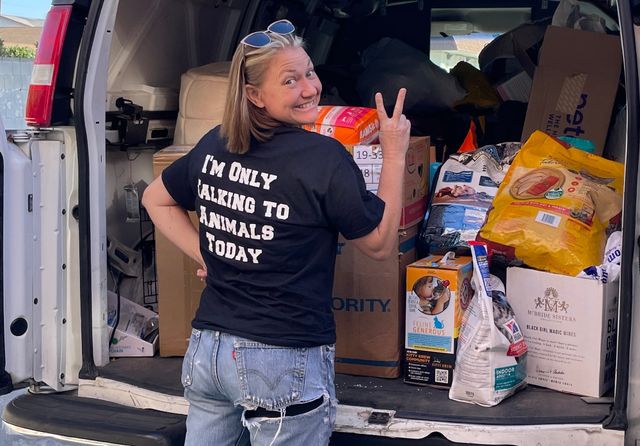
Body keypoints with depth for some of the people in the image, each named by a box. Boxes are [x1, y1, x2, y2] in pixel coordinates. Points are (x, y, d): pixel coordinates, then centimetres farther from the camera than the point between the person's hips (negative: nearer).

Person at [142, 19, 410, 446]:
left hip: (207, 347, 6)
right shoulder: (325, 158, -16)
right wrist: (395, 154, 1)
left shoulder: (214, 144, 3)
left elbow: (156, 199, 20)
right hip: (284, 363, -6)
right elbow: (380, 243, -5)